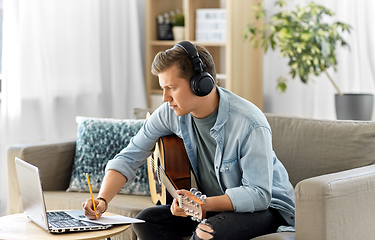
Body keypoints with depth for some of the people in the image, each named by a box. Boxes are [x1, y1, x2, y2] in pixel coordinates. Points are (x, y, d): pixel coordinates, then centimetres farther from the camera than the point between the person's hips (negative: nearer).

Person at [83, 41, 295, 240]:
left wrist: (202, 204, -41)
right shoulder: (171, 114, -9)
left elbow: (258, 194, -29)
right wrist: (102, 200, -17)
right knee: (146, 220, -12)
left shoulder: (250, 124, -28)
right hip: (214, 206, 7)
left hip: (269, 205, -7)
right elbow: (129, 158, -1)